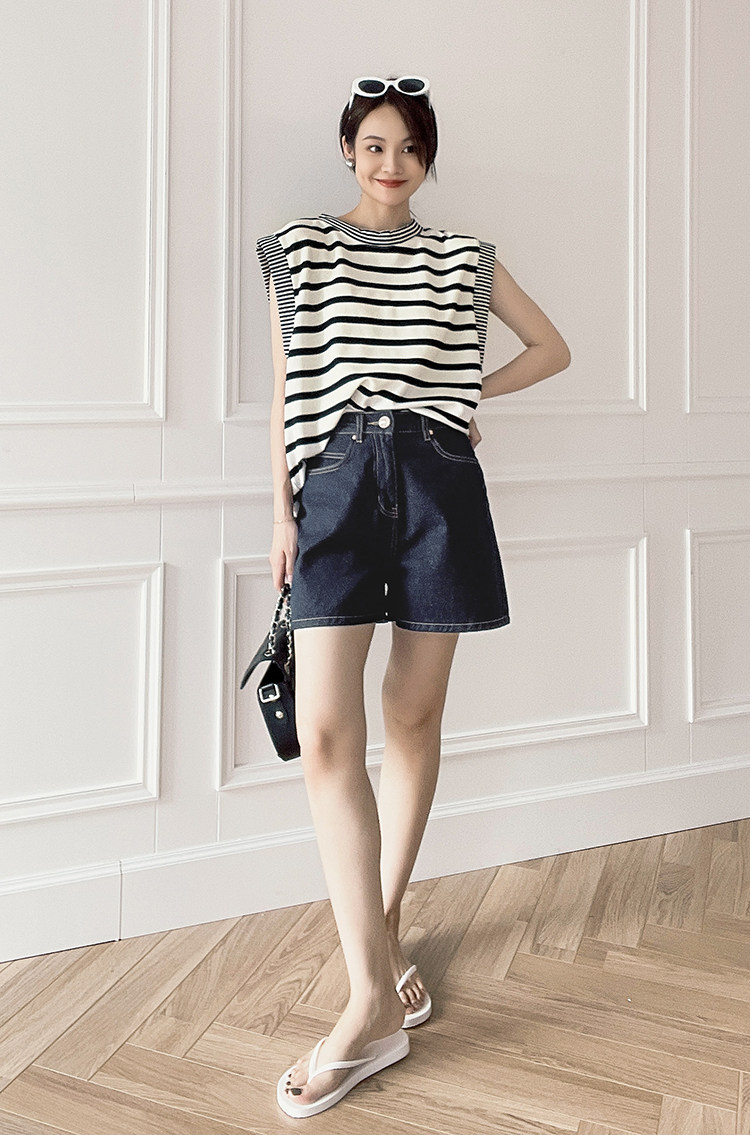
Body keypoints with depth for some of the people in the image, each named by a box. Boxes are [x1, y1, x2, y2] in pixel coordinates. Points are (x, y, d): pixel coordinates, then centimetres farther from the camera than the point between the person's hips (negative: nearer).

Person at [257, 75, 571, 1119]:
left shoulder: (463, 259, 15)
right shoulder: (299, 249, 13)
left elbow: (552, 347, 24)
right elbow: (289, 388, 9)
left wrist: (468, 393, 11)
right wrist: (283, 512, 3)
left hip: (437, 484, 2)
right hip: (337, 480, -1)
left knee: (414, 717, 4)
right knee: (325, 732, -15)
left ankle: (384, 927, 23)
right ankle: (374, 1000, -12)